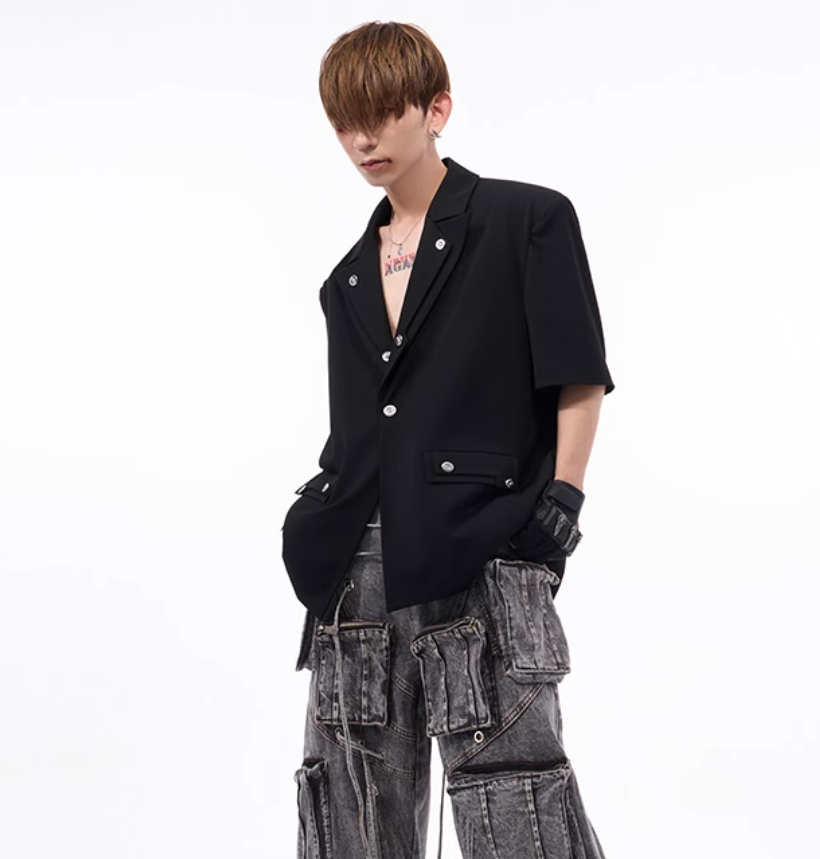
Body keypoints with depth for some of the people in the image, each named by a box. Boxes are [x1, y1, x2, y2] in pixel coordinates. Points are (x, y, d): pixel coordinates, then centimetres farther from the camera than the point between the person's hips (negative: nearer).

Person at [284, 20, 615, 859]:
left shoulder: (527, 220, 3)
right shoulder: (348, 278, 19)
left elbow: (579, 383, -1)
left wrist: (557, 508, -9)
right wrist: (317, 526, 7)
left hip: (482, 566, -6)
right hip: (359, 576, 6)